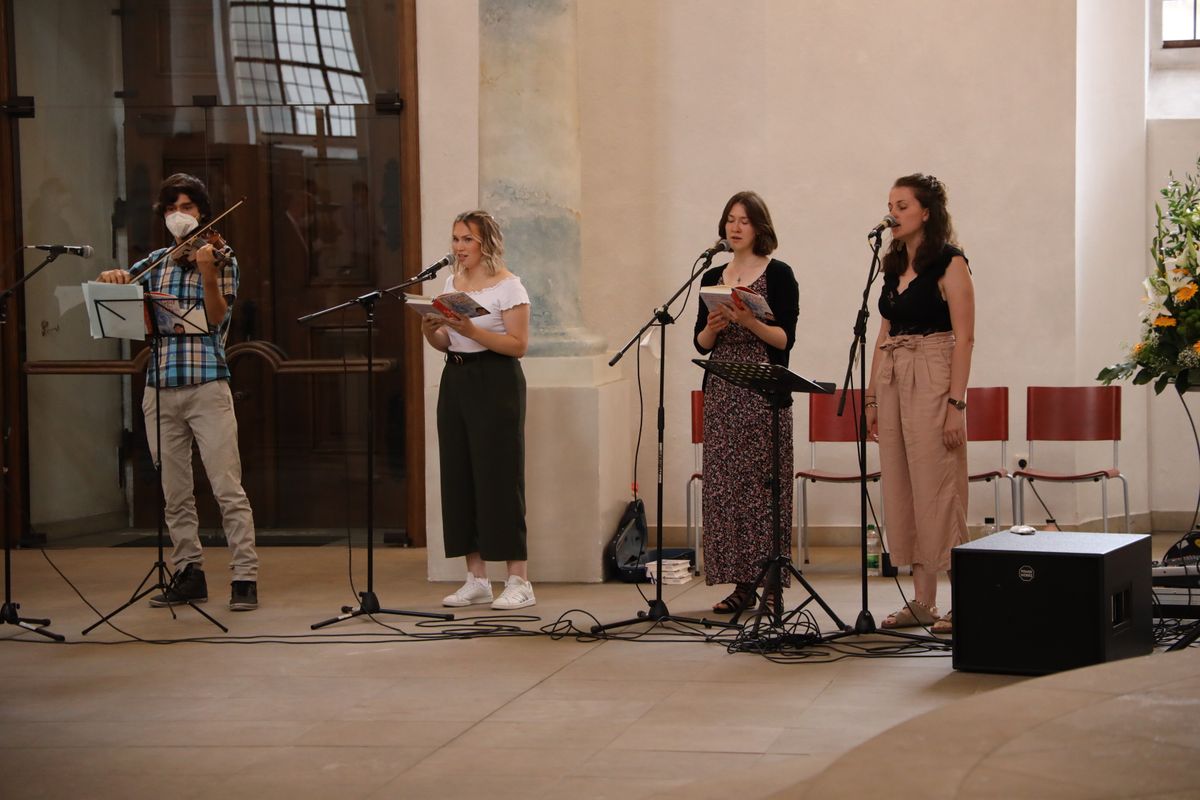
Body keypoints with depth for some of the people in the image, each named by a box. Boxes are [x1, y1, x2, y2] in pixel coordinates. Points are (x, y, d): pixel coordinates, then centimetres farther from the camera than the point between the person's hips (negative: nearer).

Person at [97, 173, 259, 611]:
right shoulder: (156, 262, 15)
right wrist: (111, 276, -9)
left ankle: (245, 577, -8)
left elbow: (217, 318, -8)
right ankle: (189, 573, 16)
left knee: (227, 486, -9)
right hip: (160, 389, 4)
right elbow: (115, 282, 14)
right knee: (175, 492, 8)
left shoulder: (221, 260, 4)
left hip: (207, 385, -4)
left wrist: (207, 274, -23)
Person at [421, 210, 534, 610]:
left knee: (499, 476, -8)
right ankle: (476, 579, 12)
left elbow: (518, 345, -13)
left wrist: (471, 330, -23)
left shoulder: (507, 286, -8)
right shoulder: (452, 282, 13)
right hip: (456, 380, 7)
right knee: (460, 476, 5)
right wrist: (430, 331, -5)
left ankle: (519, 581, -3)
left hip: (495, 383, -7)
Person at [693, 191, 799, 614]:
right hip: (721, 392, 5)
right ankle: (741, 583, 6)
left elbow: (785, 339, -6)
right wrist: (713, 326, -8)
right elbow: (701, 343, 12)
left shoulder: (778, 275, 0)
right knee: (724, 483, 2)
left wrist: (750, 322, -21)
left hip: (765, 393, -5)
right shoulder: (712, 278, 14)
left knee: (764, 482, -6)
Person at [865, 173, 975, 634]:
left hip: (932, 381, -8)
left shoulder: (949, 264, -6)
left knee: (937, 487, -8)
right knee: (901, 488, 6)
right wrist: (872, 398, 13)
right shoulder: (894, 267, 15)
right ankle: (922, 602, 11)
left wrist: (955, 403, -17)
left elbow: (963, 337, -11)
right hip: (892, 380, 8)